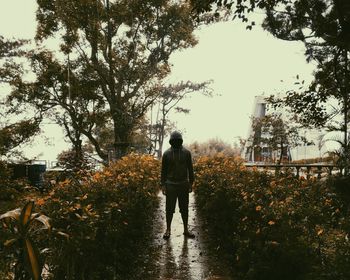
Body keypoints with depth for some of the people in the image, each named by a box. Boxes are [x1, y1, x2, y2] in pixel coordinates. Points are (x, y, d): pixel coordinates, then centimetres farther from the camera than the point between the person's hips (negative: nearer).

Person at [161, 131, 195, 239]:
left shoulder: (186, 153, 0)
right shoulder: (166, 154, -2)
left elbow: (190, 169, 6)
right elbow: (163, 170, 3)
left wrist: (191, 183, 4)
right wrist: (163, 185, -1)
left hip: (183, 184, 1)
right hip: (171, 185, -1)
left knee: (184, 208, 8)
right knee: (169, 208, 4)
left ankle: (186, 230, 18)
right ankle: (168, 229, 17)